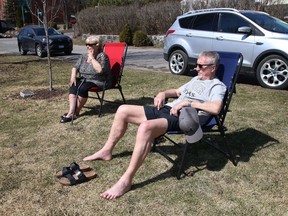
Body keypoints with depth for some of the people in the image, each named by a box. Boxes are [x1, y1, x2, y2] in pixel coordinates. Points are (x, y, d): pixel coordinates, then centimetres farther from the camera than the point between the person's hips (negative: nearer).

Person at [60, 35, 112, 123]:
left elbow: (100, 70, -28)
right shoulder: (84, 56, 12)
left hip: (98, 82, -7)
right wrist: (73, 76, -7)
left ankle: (76, 112, -14)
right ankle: (71, 112, -29)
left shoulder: (102, 56, -11)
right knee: (73, 86, -22)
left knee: (82, 88, -31)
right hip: (85, 80, 7)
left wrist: (92, 58, -20)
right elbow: (75, 67, 13)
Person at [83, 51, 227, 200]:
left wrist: (188, 102, -19)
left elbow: (216, 108, -22)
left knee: (145, 127, -39)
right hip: (167, 109, 10)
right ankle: (107, 151, 18)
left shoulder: (217, 86, -1)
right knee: (123, 110, 3)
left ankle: (126, 181, -33)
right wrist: (163, 94, 15)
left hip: (182, 118, -9)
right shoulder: (196, 79, 27)